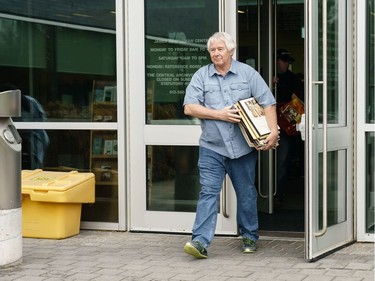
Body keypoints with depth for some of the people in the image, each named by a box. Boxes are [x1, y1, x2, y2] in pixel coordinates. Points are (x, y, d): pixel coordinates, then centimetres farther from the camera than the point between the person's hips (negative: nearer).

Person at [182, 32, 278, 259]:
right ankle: (201, 242, -13)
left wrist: (273, 131, -12)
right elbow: (189, 107, -3)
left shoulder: (248, 73, 4)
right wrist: (219, 115, -12)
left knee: (246, 194, 10)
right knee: (208, 193, -9)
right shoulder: (201, 76, 5)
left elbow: (268, 102, 0)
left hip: (243, 147, 1)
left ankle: (249, 237, 26)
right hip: (212, 148, 0)